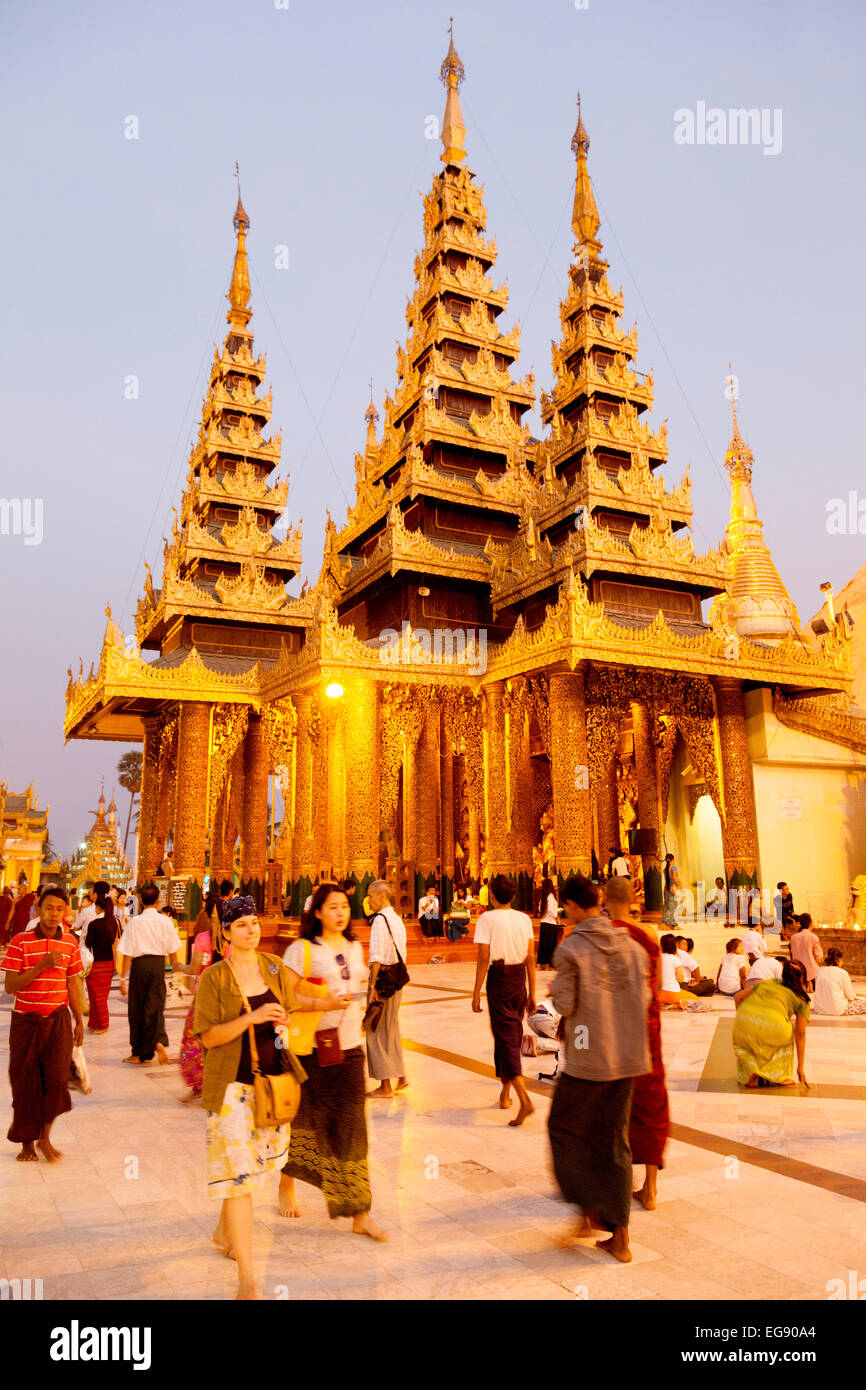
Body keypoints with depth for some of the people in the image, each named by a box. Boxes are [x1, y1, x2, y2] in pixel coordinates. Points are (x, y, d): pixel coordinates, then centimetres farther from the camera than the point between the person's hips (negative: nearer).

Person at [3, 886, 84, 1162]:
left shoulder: (70, 942, 3)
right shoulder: (20, 941, -7)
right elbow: (10, 986, -11)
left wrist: (79, 1021, 12)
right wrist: (42, 965, -22)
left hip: (58, 1019, 2)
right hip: (26, 1020, -2)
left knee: (57, 1079, -8)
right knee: (26, 1083, 7)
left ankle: (44, 1137, 12)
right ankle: (27, 1142, 24)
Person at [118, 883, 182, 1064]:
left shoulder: (134, 922, -8)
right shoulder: (166, 921, -2)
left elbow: (128, 954, -7)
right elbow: (174, 951, 3)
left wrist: (123, 978, 0)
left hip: (140, 964, -1)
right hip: (159, 964, 2)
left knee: (138, 1009, 11)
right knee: (156, 1006, 12)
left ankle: (139, 1053, 20)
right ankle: (158, 1041, -14)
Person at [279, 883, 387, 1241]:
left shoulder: (355, 948, 11)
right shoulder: (302, 949, -8)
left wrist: (363, 992, 5)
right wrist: (323, 1003, -23)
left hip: (350, 1048, 4)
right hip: (311, 1049, -4)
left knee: (351, 1130, 3)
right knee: (305, 1122, 11)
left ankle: (360, 1214, 7)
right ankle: (286, 1188, 38)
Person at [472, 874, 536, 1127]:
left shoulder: (487, 919, -9)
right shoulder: (524, 919, 3)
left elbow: (483, 959, -13)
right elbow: (530, 958, 4)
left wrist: (476, 993, -7)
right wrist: (532, 993, 10)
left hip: (498, 979, -5)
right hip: (520, 979, 5)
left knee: (505, 1038, -4)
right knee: (514, 1036, 18)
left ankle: (524, 1099, -17)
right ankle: (505, 1093, 30)